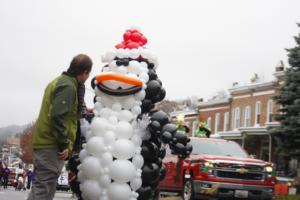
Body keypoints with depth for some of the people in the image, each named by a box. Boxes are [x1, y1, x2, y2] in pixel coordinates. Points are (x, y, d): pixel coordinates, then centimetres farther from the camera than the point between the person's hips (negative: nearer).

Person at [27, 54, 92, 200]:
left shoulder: (59, 81, 18)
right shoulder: (68, 86, -13)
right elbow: (57, 116, -22)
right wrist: (64, 144, -19)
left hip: (44, 142, 10)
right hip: (51, 145, -10)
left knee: (40, 187, 12)